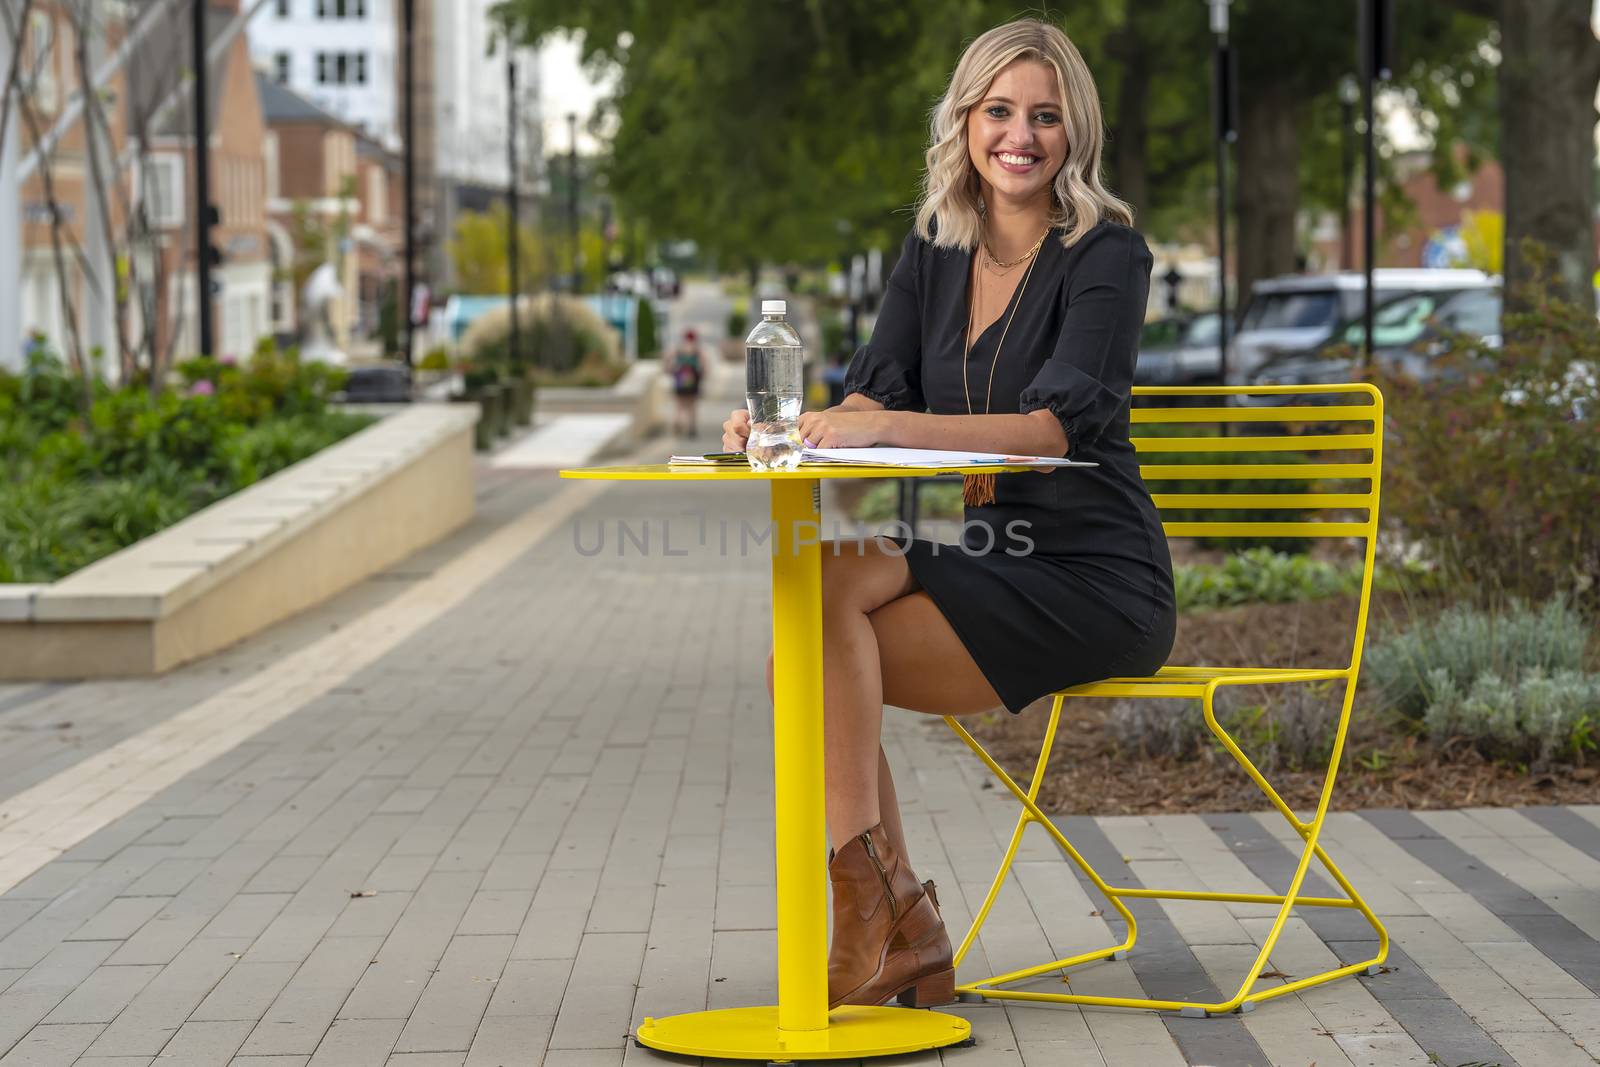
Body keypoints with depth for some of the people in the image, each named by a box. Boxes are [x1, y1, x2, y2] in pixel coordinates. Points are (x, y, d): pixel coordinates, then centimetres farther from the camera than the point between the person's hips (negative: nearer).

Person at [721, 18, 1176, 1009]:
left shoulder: (1107, 254, -8)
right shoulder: (935, 251, 12)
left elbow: (1063, 422, -23)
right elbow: (875, 392, 3)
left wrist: (890, 425, -36)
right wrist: (784, 425, -20)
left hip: (1090, 582, -6)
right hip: (981, 559, 7)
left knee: (832, 588, -25)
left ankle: (869, 886, -19)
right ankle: (905, 931, -13)